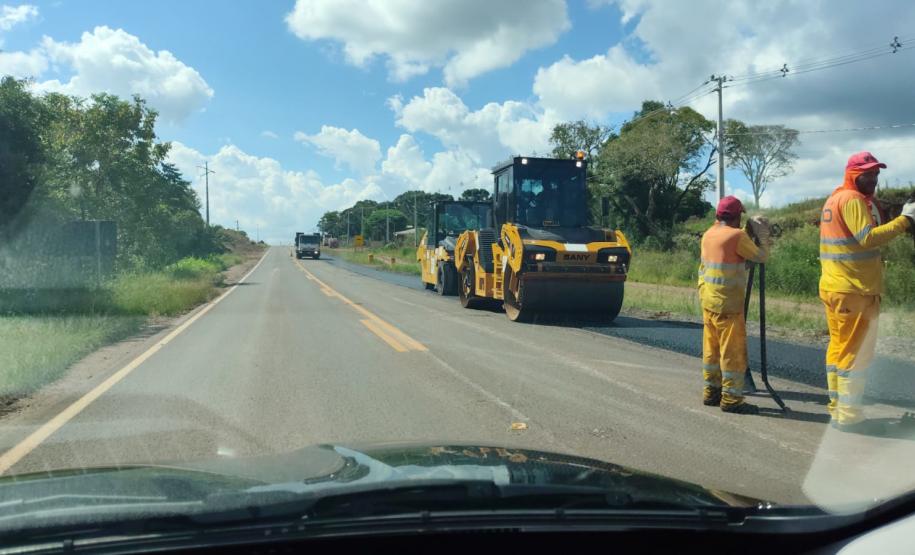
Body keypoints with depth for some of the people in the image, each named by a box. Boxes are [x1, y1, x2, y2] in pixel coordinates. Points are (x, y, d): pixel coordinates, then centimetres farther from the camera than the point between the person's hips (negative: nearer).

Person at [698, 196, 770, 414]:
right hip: (727, 304, -8)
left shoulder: (709, 235, 9)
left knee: (711, 349, 14)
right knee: (733, 351, -2)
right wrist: (762, 235, 8)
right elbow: (761, 257, -5)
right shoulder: (737, 235, -13)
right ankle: (731, 399, 1)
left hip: (708, 301, 8)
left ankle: (711, 392, 21)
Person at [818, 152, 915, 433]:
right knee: (856, 352, -5)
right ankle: (848, 416, 0)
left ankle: (837, 409, 19)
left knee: (839, 348, 13)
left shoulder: (834, 199, 17)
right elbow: (868, 238, -25)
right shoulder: (853, 200, -13)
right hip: (854, 290, -10)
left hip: (834, 287, 10)